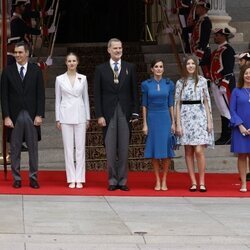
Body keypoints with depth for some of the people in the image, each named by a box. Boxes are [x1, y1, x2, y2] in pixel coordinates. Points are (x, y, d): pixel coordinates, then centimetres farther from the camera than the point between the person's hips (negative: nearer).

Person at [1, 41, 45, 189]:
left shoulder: (36, 71, 4)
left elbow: (41, 95, 3)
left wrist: (39, 115, -5)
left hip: (32, 115, 0)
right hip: (14, 115, 0)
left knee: (33, 148, 3)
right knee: (15, 149, 3)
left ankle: (33, 178, 8)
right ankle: (17, 179, 9)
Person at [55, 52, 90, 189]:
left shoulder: (83, 78, 6)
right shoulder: (60, 79, 3)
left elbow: (86, 98, 9)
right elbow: (58, 100, 6)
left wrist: (87, 118, 7)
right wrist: (58, 119, 2)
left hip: (80, 116, 1)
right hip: (66, 116, -1)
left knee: (80, 148, 0)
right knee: (68, 148, 0)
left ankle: (79, 179, 3)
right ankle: (71, 179, 4)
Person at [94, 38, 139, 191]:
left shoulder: (130, 68, 7)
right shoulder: (101, 69, 4)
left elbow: (135, 92, 7)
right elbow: (97, 94, 3)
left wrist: (135, 113, 0)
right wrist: (99, 115, -5)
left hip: (125, 113, 1)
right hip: (109, 113, -1)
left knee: (124, 149, 2)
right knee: (110, 150, 1)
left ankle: (123, 180, 8)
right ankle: (112, 181, 7)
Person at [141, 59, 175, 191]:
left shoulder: (169, 84, 4)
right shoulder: (146, 84, 1)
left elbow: (171, 104, 6)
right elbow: (144, 105, 3)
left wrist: (173, 122, 2)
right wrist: (145, 124, -1)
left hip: (165, 119, 1)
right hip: (152, 119, 0)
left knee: (166, 150, -2)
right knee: (154, 150, 1)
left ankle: (164, 180, 7)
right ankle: (157, 181, 8)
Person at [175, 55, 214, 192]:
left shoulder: (202, 81, 6)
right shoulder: (180, 82, 6)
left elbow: (206, 101, 7)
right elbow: (177, 103, 6)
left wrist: (209, 121, 2)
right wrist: (178, 124, 0)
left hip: (199, 116, -1)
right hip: (186, 116, 1)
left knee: (199, 150, -10)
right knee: (188, 151, 2)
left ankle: (202, 182, -3)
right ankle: (193, 182, 7)